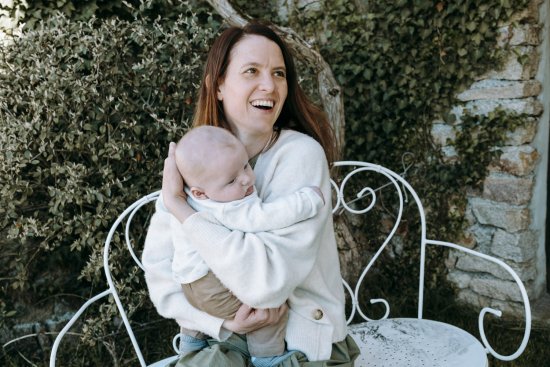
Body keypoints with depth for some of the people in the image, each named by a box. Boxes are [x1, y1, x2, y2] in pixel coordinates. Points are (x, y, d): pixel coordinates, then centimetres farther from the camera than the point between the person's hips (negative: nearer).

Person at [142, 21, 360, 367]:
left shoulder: (301, 154, -16)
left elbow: (268, 279, -26)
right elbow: (160, 272, -4)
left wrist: (178, 205, -21)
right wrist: (222, 320, -18)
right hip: (223, 338, 2)